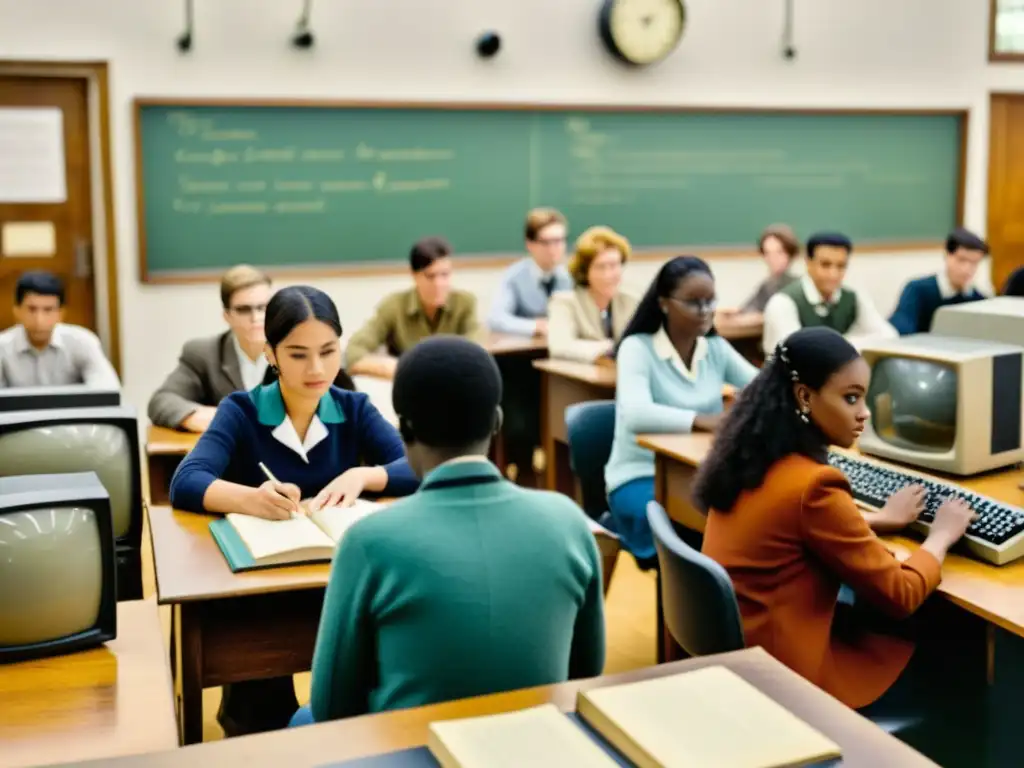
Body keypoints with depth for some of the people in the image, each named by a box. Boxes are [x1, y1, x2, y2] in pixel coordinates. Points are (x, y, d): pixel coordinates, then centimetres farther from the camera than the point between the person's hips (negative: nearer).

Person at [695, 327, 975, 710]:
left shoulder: (749, 458, 0)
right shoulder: (812, 485, -26)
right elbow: (900, 595, -15)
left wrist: (879, 518, 21)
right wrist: (941, 535, 2)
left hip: (728, 643, 8)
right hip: (781, 670, -8)